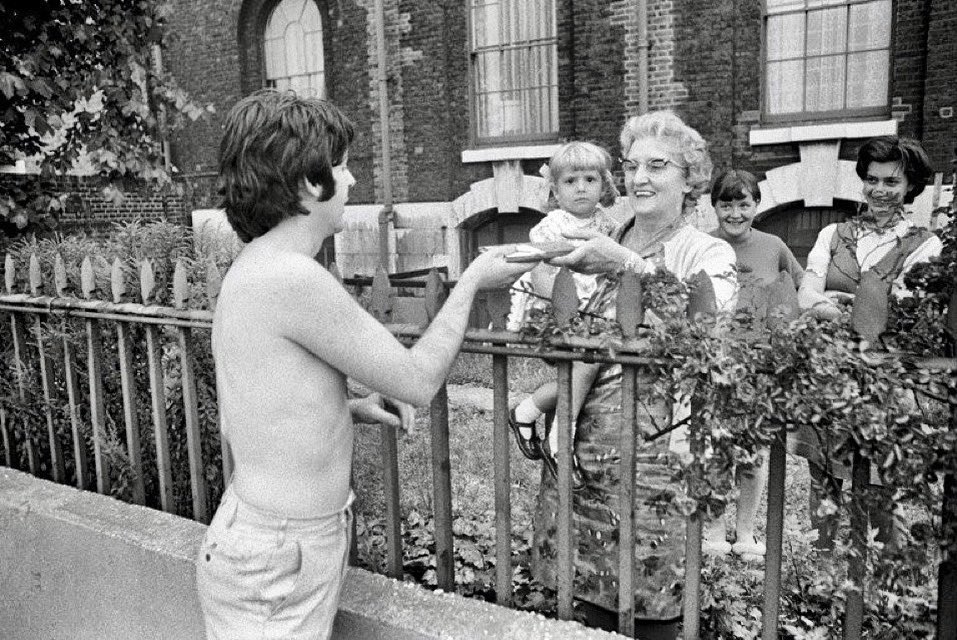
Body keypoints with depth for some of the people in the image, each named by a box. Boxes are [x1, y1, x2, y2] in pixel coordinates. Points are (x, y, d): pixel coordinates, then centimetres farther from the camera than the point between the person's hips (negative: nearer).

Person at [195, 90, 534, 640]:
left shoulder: (253, 270, 6)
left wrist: (351, 408, 4)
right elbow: (419, 381, -18)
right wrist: (472, 282, -5)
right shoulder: (292, 277, -25)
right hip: (275, 565, -9)